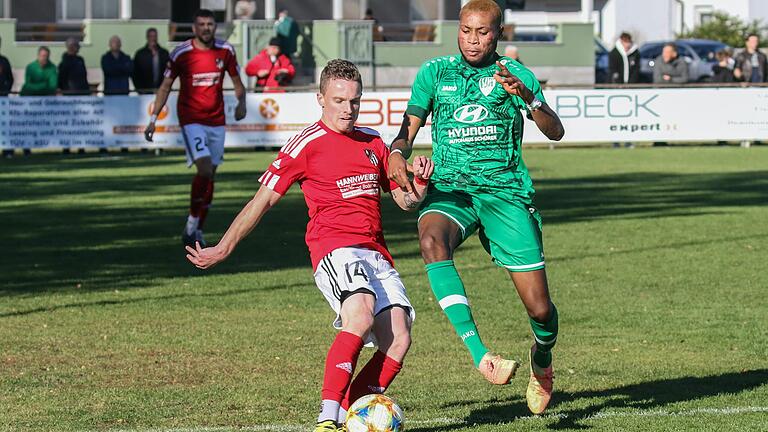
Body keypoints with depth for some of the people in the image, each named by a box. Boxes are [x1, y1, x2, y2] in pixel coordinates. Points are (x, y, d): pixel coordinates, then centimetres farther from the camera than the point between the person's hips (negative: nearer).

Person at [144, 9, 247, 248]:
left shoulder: (225, 51, 2)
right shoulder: (181, 53, -7)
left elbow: (237, 82, 13)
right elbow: (165, 86, 0)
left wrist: (241, 102, -8)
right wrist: (153, 119, -5)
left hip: (216, 120, 4)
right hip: (191, 119, -4)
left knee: (210, 175, 6)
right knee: (205, 170, -20)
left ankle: (197, 229, 18)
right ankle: (192, 223, -5)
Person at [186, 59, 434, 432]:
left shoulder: (373, 142, 20)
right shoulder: (307, 144, 3)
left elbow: (405, 201, 26)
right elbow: (263, 200, 5)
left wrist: (419, 182, 2)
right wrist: (223, 249, 3)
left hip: (376, 254, 6)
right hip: (334, 248, -6)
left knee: (398, 339, -12)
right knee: (360, 317, -33)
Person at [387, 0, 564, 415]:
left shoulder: (515, 74, 6)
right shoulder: (435, 72, 11)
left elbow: (555, 132, -4)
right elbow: (409, 127, 12)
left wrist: (527, 96, -23)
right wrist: (397, 155, -11)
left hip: (505, 190, 0)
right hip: (449, 190, 0)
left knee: (539, 307, -5)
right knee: (431, 241, -37)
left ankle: (541, 364, 32)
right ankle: (479, 354, -43)